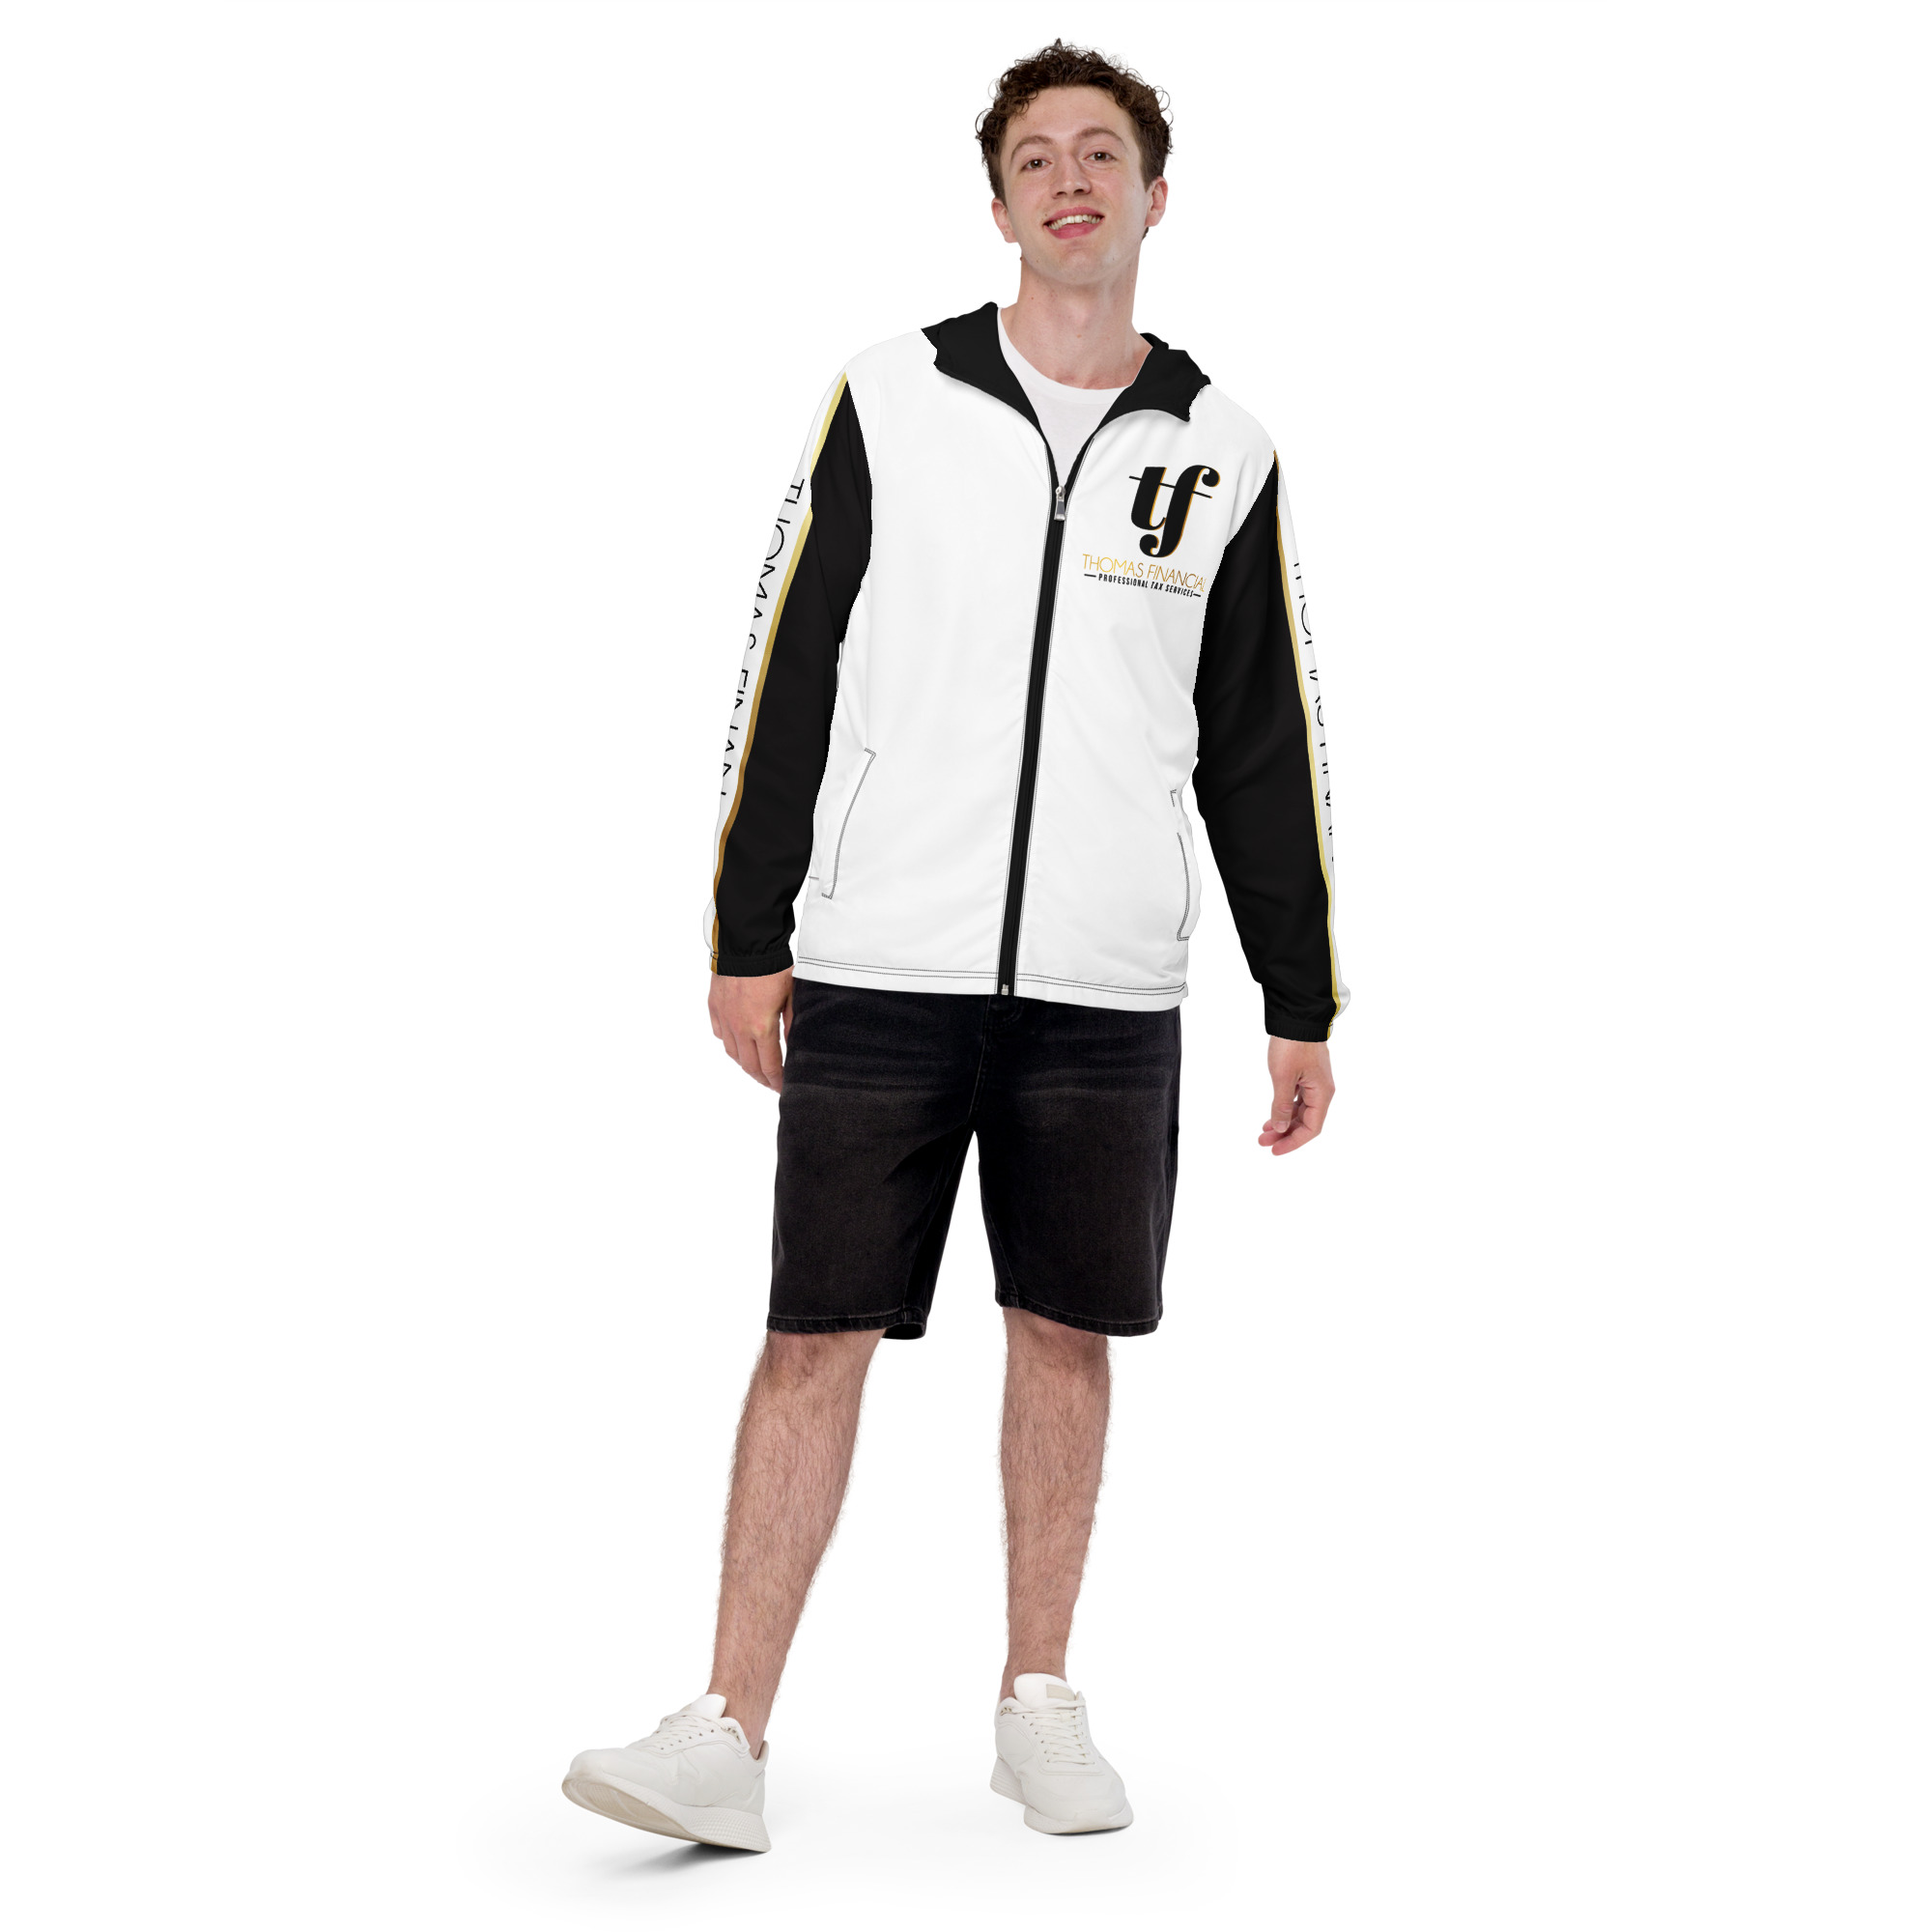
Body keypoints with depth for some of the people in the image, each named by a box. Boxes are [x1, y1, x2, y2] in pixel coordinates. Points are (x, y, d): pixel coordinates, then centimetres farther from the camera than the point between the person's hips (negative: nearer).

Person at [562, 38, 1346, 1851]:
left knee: (1065, 1331, 9)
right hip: (880, 971, -2)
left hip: (1105, 990, 2)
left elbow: (1267, 748, 12)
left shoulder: (1220, 456, 9)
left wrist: (1302, 1003, 10)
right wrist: (746, 935, 0)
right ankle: (728, 1739, 2)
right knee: (817, 1335, -2)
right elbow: (787, 677, 4)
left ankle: (1039, 1704, 23)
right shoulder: (892, 402, 4)